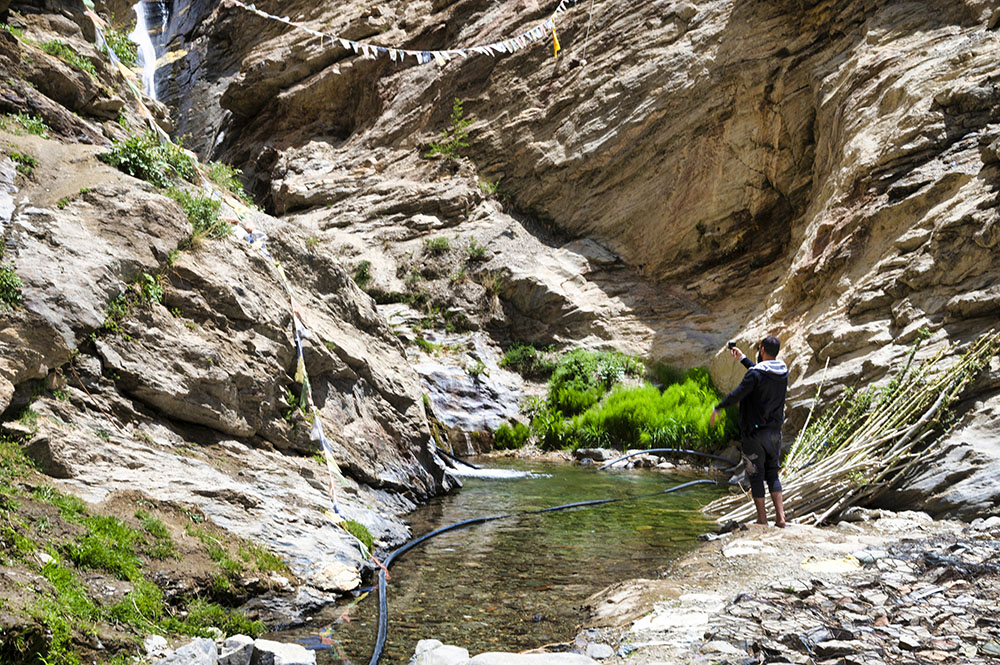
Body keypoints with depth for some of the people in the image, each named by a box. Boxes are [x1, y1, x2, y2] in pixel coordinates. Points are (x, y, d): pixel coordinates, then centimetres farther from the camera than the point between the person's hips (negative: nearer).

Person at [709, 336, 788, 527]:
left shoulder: (755, 373, -17)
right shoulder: (783, 372, 6)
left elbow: (737, 394, -20)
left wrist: (717, 409, -7)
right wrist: (743, 359, 31)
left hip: (754, 432, -6)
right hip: (775, 431, 6)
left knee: (755, 475, 4)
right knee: (772, 474, 14)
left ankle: (762, 518, 7)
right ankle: (780, 516, 4)